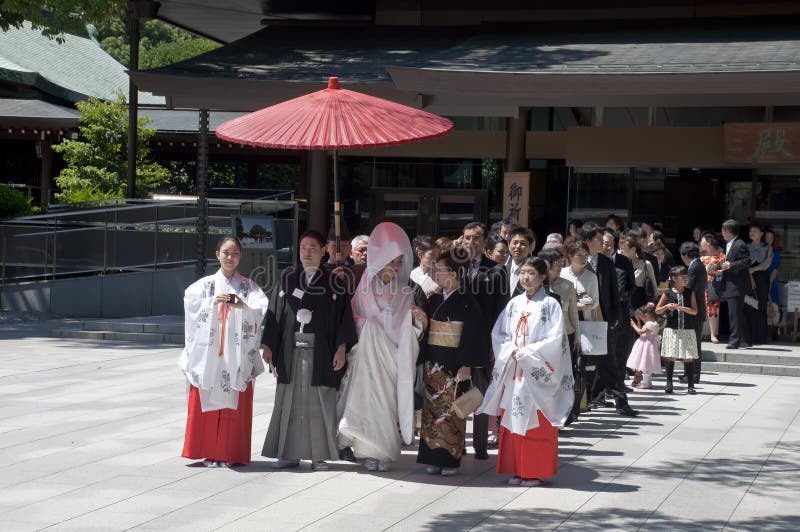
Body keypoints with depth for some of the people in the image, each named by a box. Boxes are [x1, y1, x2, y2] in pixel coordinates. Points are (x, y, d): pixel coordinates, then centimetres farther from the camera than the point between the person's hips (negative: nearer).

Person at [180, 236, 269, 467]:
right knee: (207, 402, -1)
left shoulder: (249, 286, 9)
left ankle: (230, 453, 5)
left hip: (237, 356, 0)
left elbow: (260, 309, -7)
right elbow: (190, 299, -8)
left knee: (235, 404, -1)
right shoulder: (206, 284, 8)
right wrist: (213, 301, -24)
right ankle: (209, 452, 5)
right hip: (209, 353, 0)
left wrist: (243, 306, -27)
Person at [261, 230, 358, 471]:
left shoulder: (333, 281, 4)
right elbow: (274, 312, 9)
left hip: (320, 352, -2)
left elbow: (343, 314, 0)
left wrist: (341, 348, -9)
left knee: (319, 404, -1)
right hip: (290, 350, 2)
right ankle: (289, 453, 10)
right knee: (289, 402, 4)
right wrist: (268, 345, 2)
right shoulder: (287, 278, 10)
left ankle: (319, 455, 6)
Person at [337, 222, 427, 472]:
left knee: (389, 401, -2)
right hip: (369, 354, -1)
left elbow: (408, 330, 8)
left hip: (394, 353, 1)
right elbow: (354, 319, 8)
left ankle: (385, 451, 5)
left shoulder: (404, 293, 8)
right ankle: (370, 451, -1)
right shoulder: (366, 287, 4)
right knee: (370, 398, -7)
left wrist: (417, 319, -10)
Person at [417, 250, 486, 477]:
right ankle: (434, 458, 10)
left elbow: (472, 335, -11)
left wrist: (466, 365, -16)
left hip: (453, 364, -6)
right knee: (432, 409, 5)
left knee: (450, 411, -4)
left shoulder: (466, 302, -7)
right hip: (433, 364, 6)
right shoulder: (434, 301, 12)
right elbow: (425, 330, 15)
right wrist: (423, 360, 8)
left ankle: (450, 460, 1)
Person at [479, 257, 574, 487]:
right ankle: (517, 469, 14)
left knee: (536, 424, -2)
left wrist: (524, 353, -12)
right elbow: (498, 334, 11)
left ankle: (536, 472, 5)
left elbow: (554, 341, -11)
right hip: (513, 371, 5)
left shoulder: (550, 305, -4)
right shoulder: (514, 304, 10)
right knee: (512, 422, 6)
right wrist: (510, 351, -8)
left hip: (538, 374, -5)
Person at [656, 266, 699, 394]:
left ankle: (691, 385, 3)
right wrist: (667, 307, -13)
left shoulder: (690, 293, 4)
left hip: (687, 330, 1)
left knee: (688, 358, -1)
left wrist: (680, 307, -17)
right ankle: (669, 384, 7)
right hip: (671, 330, -1)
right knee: (670, 357, -3)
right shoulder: (668, 293, 2)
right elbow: (657, 310, 6)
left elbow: (694, 311, -5)